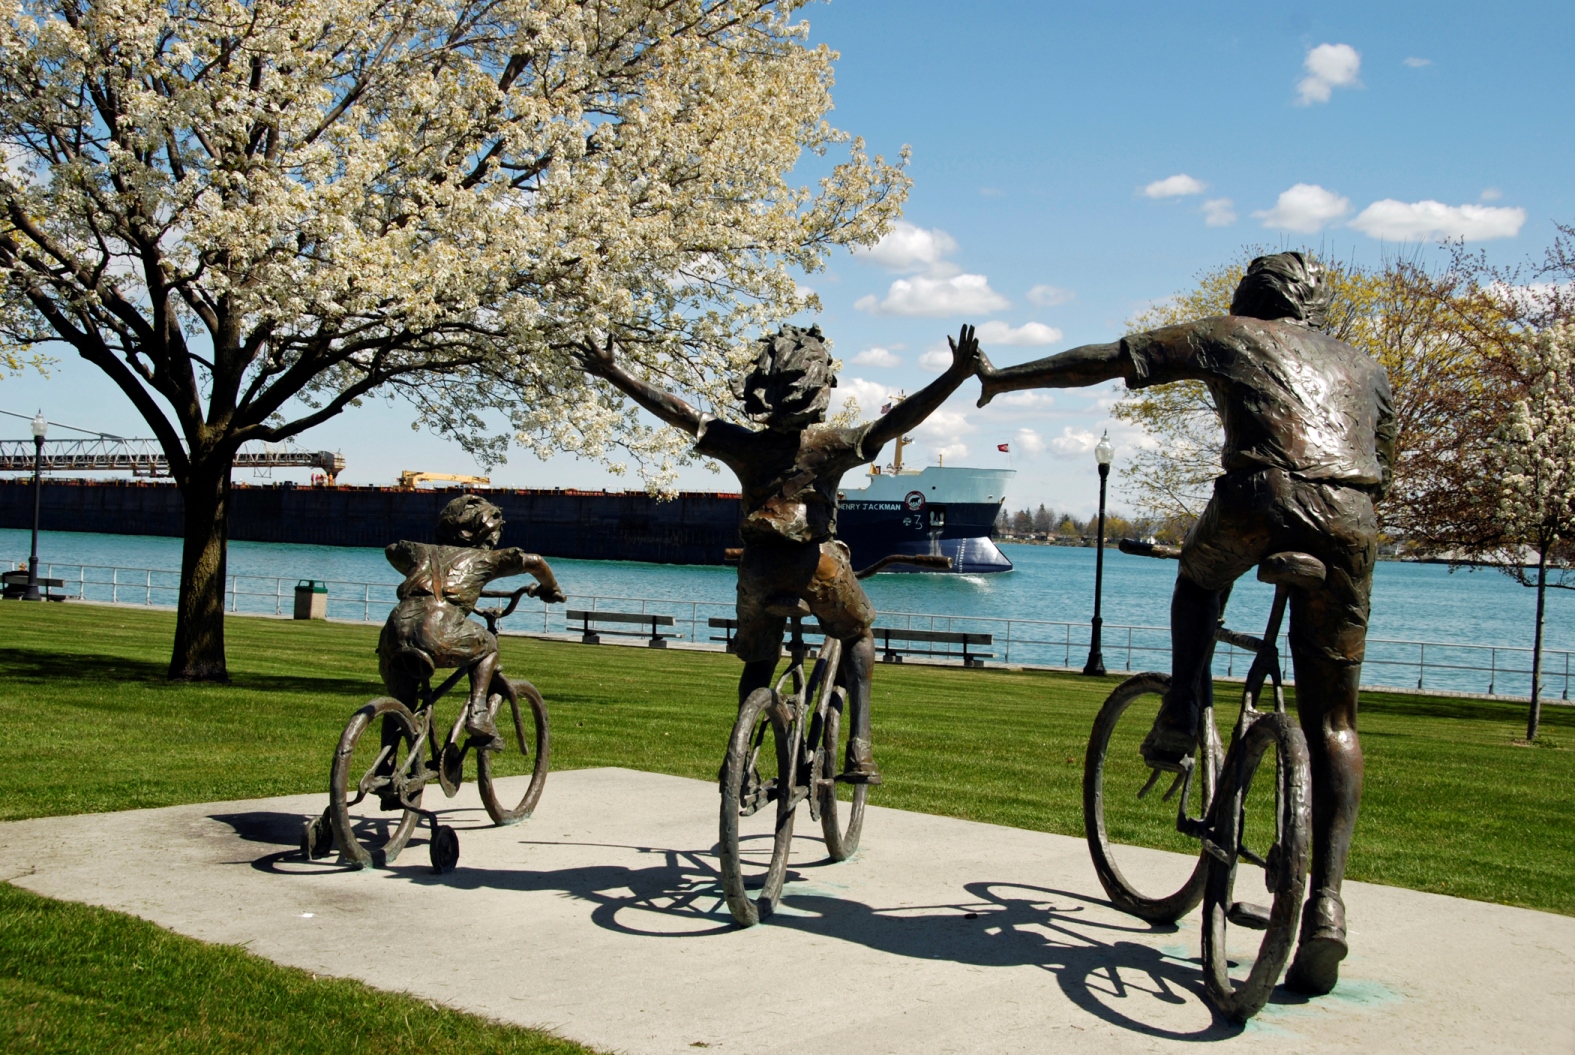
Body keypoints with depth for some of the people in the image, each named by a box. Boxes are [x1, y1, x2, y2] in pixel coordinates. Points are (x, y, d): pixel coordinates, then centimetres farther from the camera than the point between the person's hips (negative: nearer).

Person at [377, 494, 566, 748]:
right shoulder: (481, 558, 22)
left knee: (400, 706, 26)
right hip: (439, 632, -4)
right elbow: (532, 561, 17)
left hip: (396, 629, 4)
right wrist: (550, 589, 35)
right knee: (487, 646, 27)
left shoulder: (425, 551, 33)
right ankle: (477, 713, 11)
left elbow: (391, 550, 54)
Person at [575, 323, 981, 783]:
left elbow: (674, 409, 3)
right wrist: (956, 375, -19)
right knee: (858, 635, 22)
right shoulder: (831, 444, -8)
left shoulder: (742, 444, 0)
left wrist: (612, 372, 10)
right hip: (817, 564, -2)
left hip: (758, 568, 2)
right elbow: (895, 420, -16)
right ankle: (858, 749, 7)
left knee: (757, 660, 23)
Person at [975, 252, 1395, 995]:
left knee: (1200, 575, 35)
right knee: (1331, 722, 9)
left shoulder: (1230, 336, 23)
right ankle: (1326, 902, -2)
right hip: (1349, 518, 3)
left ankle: (1181, 714, 17)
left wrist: (1003, 379, 32)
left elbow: (1101, 361, 22)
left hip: (1259, 497, -2)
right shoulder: (1362, 367, 33)